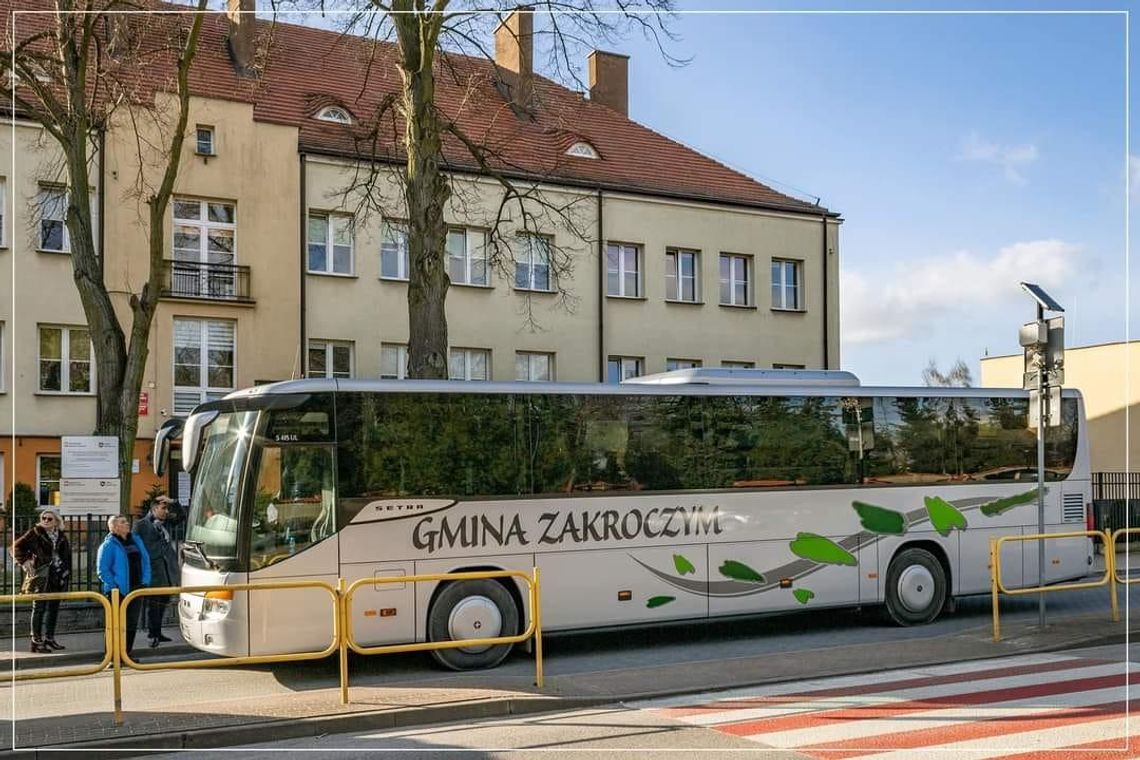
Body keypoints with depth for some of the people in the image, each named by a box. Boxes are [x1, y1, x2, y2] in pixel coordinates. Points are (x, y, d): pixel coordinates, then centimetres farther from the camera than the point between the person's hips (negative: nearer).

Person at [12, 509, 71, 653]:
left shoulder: (61, 537, 9)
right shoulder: (35, 533, -5)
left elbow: (67, 556, 15)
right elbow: (17, 546, -4)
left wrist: (66, 575, 9)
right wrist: (25, 561, -14)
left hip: (57, 577, 5)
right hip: (41, 576, -5)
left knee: (53, 608, 10)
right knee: (39, 608, -3)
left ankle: (49, 639, 19)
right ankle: (36, 641, -1)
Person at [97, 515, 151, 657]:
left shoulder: (136, 540, 11)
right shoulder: (108, 545, -8)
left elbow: (146, 561, 14)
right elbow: (102, 570, -12)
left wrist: (145, 581, 4)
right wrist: (113, 586, -17)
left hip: (136, 589, 6)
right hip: (119, 592, -6)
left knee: (132, 623, 10)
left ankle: (126, 654, 20)